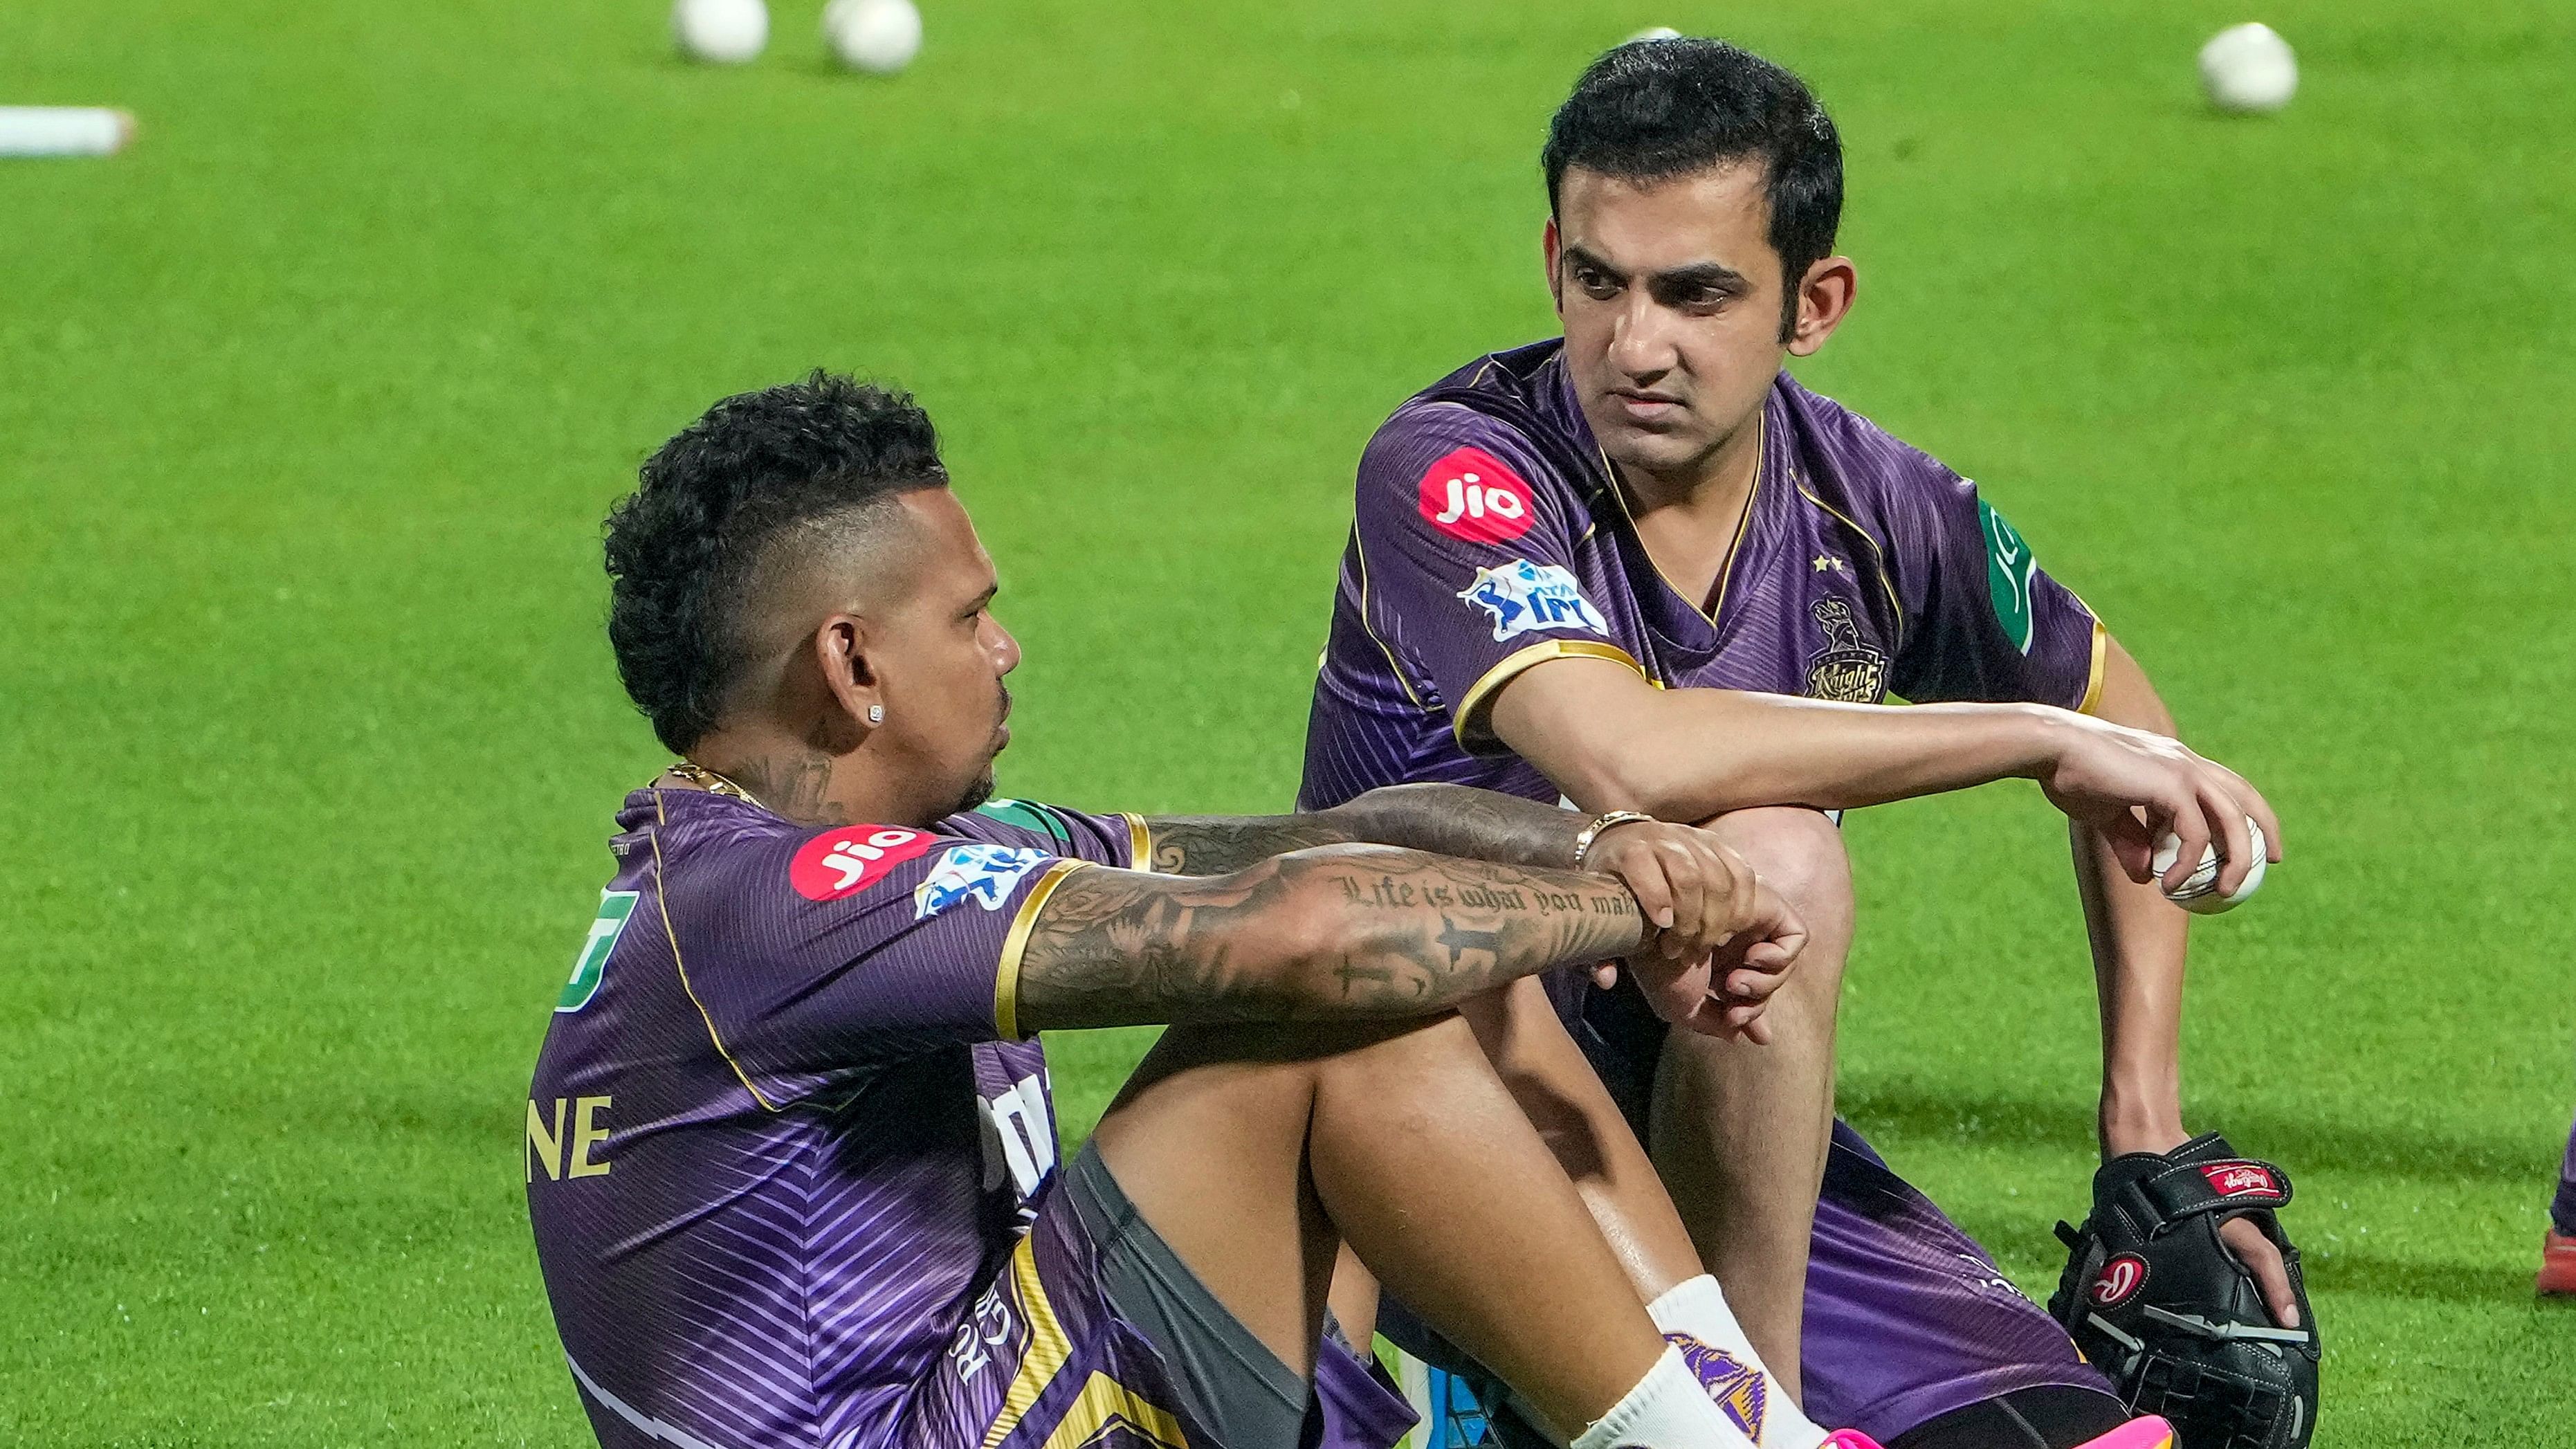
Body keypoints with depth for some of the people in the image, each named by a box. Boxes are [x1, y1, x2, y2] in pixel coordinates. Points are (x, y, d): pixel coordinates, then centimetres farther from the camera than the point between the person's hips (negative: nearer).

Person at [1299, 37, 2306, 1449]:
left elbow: (2120, 716, 17)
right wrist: (2042, 739, -30)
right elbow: (1626, 758, -38)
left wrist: (2147, 1124, 10)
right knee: (1774, 859, -32)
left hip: (1733, 1112, 6)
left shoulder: (1865, 509, -2)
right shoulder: (1453, 472, -19)